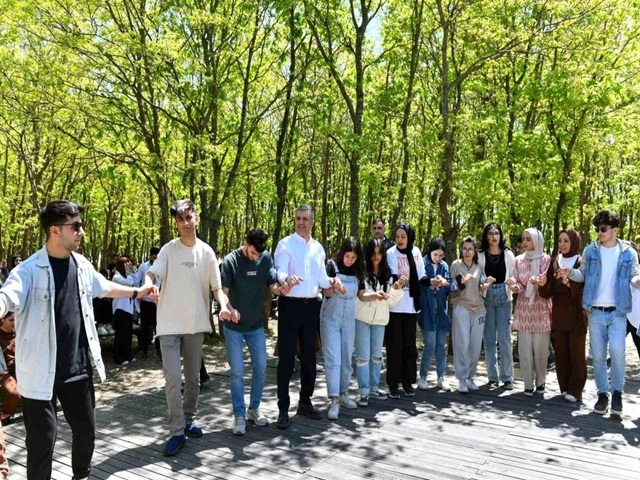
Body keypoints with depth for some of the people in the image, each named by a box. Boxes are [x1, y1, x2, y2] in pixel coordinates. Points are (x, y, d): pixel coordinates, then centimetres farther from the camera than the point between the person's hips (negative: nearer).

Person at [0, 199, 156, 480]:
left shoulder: (81, 265, 4)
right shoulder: (29, 270, -17)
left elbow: (104, 287, 24)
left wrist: (136, 292, 35)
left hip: (78, 368, 6)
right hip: (41, 372, -6)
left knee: (86, 429, 19)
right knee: (42, 439, 3)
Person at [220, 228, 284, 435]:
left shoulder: (266, 258, -6)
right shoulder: (230, 261, -14)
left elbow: (274, 287, -5)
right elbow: (223, 291, -18)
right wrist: (228, 308, -40)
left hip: (256, 324, 4)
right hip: (233, 326, -3)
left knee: (261, 367, 8)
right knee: (237, 371, 1)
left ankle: (254, 409, 26)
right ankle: (239, 415, 14)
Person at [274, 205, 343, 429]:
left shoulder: (318, 248, 13)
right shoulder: (285, 244, -4)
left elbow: (321, 278, 12)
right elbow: (279, 271, -17)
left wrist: (332, 282, -9)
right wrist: (287, 279, -39)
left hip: (312, 306, 6)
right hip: (290, 305, -5)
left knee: (309, 356, 14)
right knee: (286, 357, -2)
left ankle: (305, 402, 29)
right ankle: (283, 408, 7)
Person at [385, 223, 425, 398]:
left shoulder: (416, 252, 6)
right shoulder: (391, 253, -7)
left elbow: (421, 276, 11)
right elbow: (391, 277, -17)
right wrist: (396, 282, -35)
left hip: (411, 305, 4)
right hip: (394, 306, -4)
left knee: (409, 345, 10)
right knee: (395, 345, 1)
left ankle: (408, 381, 20)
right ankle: (393, 383, 9)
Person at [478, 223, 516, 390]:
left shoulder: (508, 254, 5)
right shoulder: (480, 255, 3)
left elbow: (514, 275, 2)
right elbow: (478, 276, -2)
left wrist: (512, 280, -20)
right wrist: (485, 280, -24)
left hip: (504, 298, 0)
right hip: (487, 298, 0)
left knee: (504, 338, -2)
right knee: (489, 338, 4)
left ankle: (507, 377, 5)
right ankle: (492, 377, 11)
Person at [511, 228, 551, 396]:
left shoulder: (546, 259, -3)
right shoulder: (518, 260, 6)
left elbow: (546, 283, -10)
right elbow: (519, 284, 6)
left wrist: (536, 281, -31)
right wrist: (515, 287, -16)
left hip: (541, 308, -2)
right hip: (524, 308, 2)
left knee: (540, 347, 0)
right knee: (525, 347, 0)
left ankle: (540, 381, 16)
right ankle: (528, 383, 8)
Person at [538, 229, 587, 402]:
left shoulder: (582, 262, -4)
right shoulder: (554, 263, 9)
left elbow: (585, 289, -13)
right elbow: (548, 292, 4)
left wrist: (568, 283, -30)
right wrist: (542, 284, -18)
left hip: (576, 315, -4)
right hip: (558, 314, 4)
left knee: (576, 352, 1)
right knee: (560, 352, 7)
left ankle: (575, 390, 8)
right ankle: (564, 387, 17)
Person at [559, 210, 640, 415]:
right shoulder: (590, 250, 5)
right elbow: (583, 275, 8)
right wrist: (570, 272, -13)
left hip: (617, 312, -2)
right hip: (595, 312, 2)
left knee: (617, 350, -15)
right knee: (598, 355, 7)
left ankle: (617, 392, 6)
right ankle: (602, 394, 21)